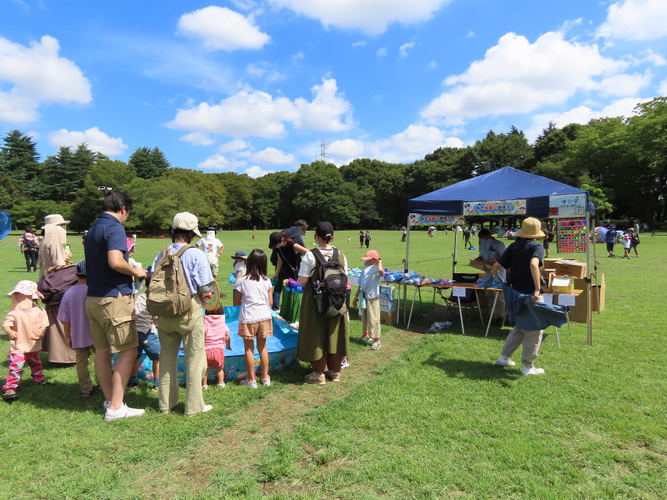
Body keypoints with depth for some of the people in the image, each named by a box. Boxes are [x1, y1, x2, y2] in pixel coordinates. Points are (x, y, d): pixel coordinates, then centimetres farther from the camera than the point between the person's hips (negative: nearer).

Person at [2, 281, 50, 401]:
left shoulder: (38, 311, -3)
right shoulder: (14, 313, -13)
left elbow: (44, 323, -2)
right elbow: (6, 324, -22)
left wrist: (41, 332, -20)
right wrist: (10, 332, -42)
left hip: (34, 346, 5)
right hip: (18, 347, -4)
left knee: (36, 364, 23)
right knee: (16, 367, -13)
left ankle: (39, 379, 42)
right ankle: (9, 388, -6)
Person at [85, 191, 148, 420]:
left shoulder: (92, 230, 15)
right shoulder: (115, 228, -13)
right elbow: (115, 262, -27)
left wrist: (129, 271, 21)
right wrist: (135, 271, -10)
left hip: (93, 298, 9)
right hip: (114, 298, -9)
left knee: (102, 352, 14)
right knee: (128, 352, 0)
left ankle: (110, 400, 27)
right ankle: (115, 408, 4)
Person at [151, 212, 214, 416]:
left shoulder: (162, 254, 1)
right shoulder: (196, 255, -12)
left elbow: (152, 284, 3)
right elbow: (205, 287, -13)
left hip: (164, 312, 5)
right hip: (189, 310, -5)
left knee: (167, 356, 18)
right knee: (194, 357, 7)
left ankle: (166, 403, 30)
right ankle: (194, 405, 14)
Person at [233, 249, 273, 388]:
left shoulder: (242, 281, -8)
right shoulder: (266, 281, -1)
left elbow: (236, 302, -2)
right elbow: (270, 302, 3)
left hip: (248, 319, -3)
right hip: (264, 317, 3)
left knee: (249, 349, 7)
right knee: (262, 347, 14)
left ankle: (251, 380, 13)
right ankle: (265, 377, 21)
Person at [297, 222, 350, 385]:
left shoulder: (310, 256, -15)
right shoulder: (341, 255, -2)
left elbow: (302, 281, -14)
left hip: (315, 301, -4)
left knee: (316, 336, 9)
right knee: (334, 334, 16)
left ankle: (319, 374, 20)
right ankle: (335, 372, 29)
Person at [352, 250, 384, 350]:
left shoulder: (376, 269, -12)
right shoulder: (365, 270, 11)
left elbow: (381, 271, -39)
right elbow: (360, 285, 16)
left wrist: (379, 262, -20)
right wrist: (356, 297, 16)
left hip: (373, 297, -7)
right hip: (364, 297, 7)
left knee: (373, 319, -6)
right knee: (364, 317, 18)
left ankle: (377, 340, 3)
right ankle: (366, 335, 37)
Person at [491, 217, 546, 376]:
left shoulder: (513, 246, 6)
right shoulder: (537, 247, -11)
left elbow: (497, 265, 4)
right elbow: (533, 264, -31)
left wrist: (494, 273, 27)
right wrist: (537, 289, -33)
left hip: (515, 292, 7)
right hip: (530, 294, -6)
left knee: (520, 327, 22)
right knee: (534, 331, 7)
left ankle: (504, 357, 26)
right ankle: (527, 367, 15)